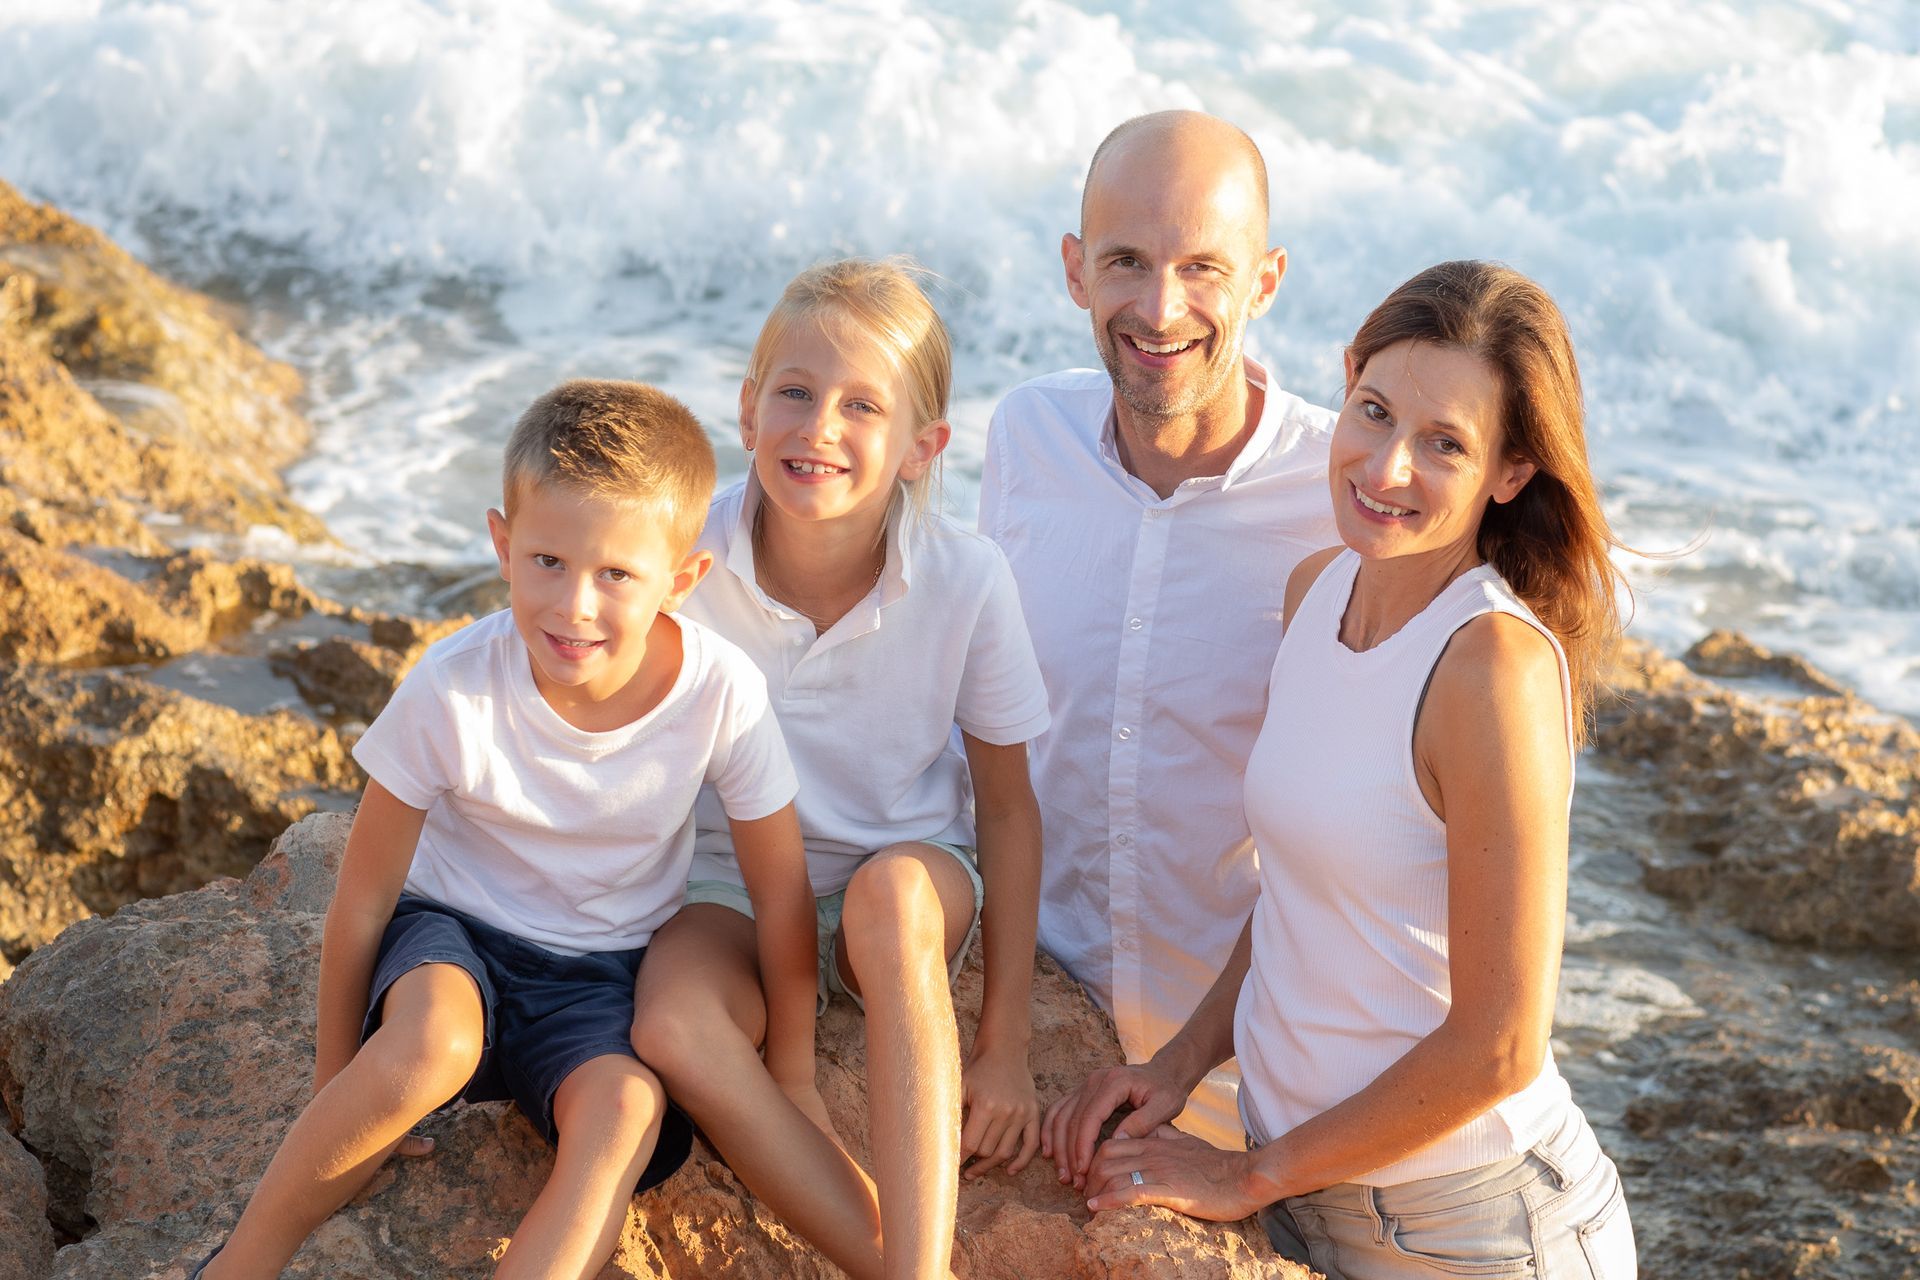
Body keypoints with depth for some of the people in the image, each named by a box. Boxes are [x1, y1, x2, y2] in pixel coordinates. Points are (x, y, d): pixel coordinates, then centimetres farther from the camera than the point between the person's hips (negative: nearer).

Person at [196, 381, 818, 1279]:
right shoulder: (453, 689, -23)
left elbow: (781, 896, -6)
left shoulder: (722, 693, -21)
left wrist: (792, 1080, 2)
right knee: (433, 1043, -34)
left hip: (604, 977, 1)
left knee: (627, 1105, -31)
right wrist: (337, 1090, -1)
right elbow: (365, 895, -10)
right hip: (455, 935, -1)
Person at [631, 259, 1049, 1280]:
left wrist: (1006, 1043, -8)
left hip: (912, 884, -1)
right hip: (731, 879, 1)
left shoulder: (966, 581, -17)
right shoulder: (689, 557, -16)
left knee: (888, 891, -38)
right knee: (672, 1029, -33)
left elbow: (1008, 806, -7)